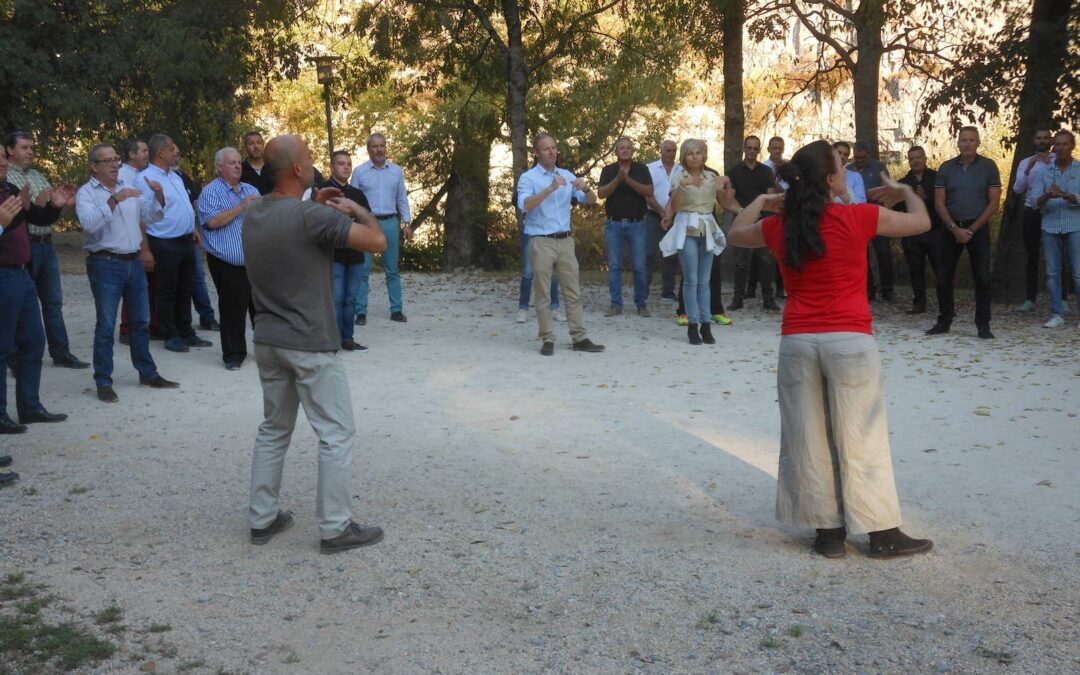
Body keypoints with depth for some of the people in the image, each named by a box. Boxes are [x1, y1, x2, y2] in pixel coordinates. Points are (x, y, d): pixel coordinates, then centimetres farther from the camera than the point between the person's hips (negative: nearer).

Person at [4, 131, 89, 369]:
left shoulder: (38, 176, 15)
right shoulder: (5, 177, -6)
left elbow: (51, 212, 16)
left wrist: (61, 201, -3)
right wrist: (37, 201, -25)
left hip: (46, 244, 7)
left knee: (53, 302, 10)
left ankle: (61, 353, 17)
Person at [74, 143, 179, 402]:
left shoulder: (128, 188, 13)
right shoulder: (86, 193, -6)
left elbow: (151, 214, 14)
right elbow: (89, 223, -23)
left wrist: (158, 195, -4)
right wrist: (114, 200, -30)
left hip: (134, 262, 6)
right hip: (105, 264, -6)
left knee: (141, 321, 13)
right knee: (106, 325, -3)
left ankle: (148, 373, 25)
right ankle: (103, 382, 4)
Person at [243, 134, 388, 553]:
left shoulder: (254, 214, 4)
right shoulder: (312, 217, -21)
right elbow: (377, 241, -18)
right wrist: (356, 209, -1)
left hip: (268, 341, 8)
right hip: (311, 345, -8)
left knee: (274, 430, 19)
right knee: (336, 435, 3)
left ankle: (262, 518, 24)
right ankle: (335, 528, 7)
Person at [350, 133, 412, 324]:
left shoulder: (396, 170, 8)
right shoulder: (359, 171, 2)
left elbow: (402, 199, 11)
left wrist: (407, 224, 5)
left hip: (390, 223, 2)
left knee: (392, 270, 7)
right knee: (363, 270, -2)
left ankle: (396, 310, 12)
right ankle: (361, 312, 2)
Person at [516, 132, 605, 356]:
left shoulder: (567, 175, 12)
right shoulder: (528, 178, -3)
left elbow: (591, 200, 8)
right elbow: (525, 204, -21)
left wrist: (585, 189, -15)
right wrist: (551, 188, -30)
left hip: (565, 240, 5)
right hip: (541, 242, -5)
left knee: (573, 292, 6)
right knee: (543, 294, 0)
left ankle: (579, 338, 10)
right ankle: (548, 340, 5)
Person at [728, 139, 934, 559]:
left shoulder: (779, 227, 4)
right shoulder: (858, 218, -6)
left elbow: (735, 234, 23)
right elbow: (921, 222, 6)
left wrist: (762, 202, 36)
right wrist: (904, 190, 24)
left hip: (797, 342, 3)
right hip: (849, 340, -3)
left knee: (808, 440, 9)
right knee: (861, 439, 4)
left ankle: (828, 531, 15)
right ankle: (883, 534, 11)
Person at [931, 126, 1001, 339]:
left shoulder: (988, 167, -1)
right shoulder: (946, 168, 4)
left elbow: (994, 203, -3)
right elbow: (939, 203, 2)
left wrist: (971, 229, -10)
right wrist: (955, 228, -10)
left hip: (978, 228, -2)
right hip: (951, 228, 2)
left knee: (982, 278, -5)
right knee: (945, 277, 3)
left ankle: (983, 325, 0)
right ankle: (944, 321, 15)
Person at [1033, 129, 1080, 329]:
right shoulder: (1045, 172, 11)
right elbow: (1037, 202, 2)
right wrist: (1047, 197, -20)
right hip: (1050, 227, 3)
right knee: (1052, 273, 2)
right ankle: (1057, 315, 7)